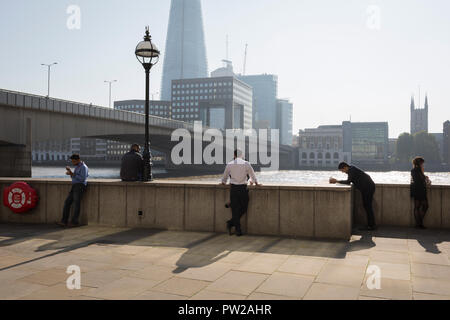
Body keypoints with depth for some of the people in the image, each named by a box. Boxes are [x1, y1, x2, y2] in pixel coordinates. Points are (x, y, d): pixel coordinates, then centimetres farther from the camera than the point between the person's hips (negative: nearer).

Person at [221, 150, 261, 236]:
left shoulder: (229, 164, 5)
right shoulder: (246, 164, 0)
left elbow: (225, 177, 16)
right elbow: (252, 175, 11)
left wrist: (224, 183, 38)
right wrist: (256, 183, 29)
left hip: (233, 189, 2)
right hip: (243, 188, -2)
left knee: (235, 209, 6)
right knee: (243, 209, 12)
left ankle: (238, 230, 6)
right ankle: (231, 223, 4)